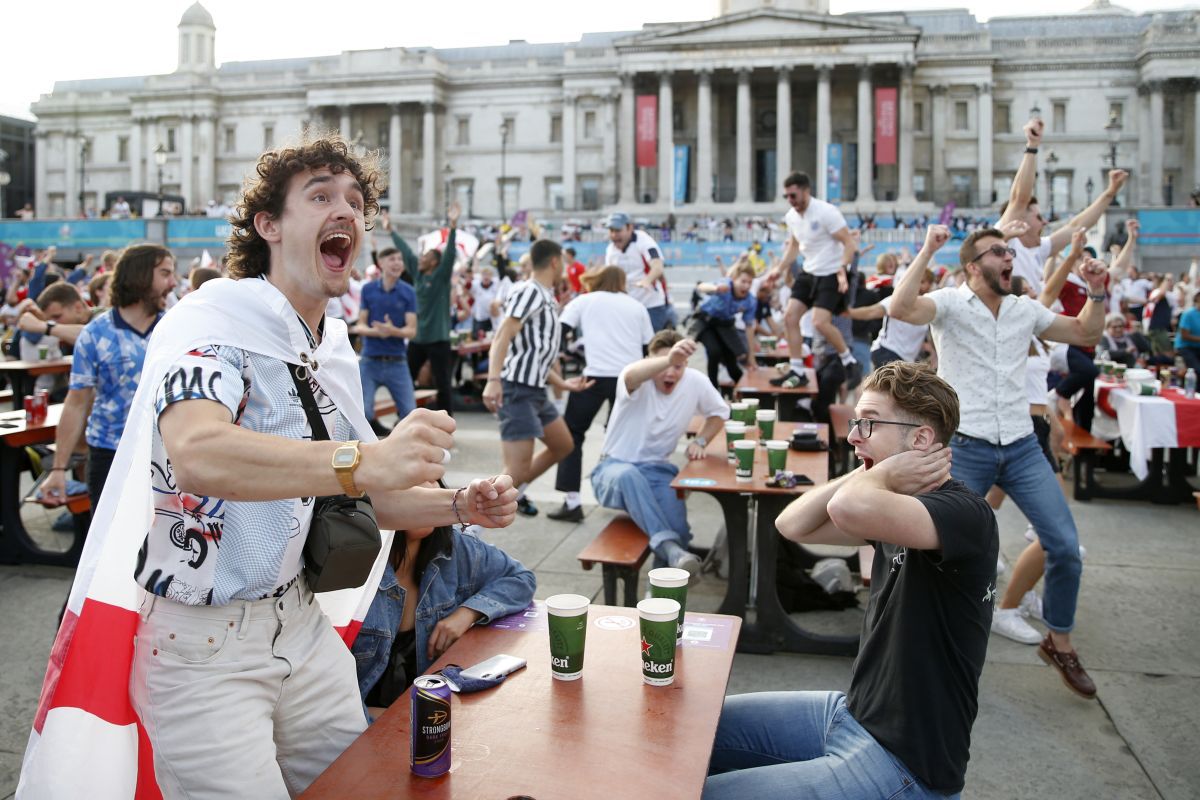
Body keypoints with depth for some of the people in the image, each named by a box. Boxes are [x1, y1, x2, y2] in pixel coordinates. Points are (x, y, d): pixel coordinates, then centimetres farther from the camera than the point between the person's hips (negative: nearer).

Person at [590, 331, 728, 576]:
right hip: (615, 467, -3)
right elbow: (631, 376, -43)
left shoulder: (696, 382, -3)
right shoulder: (641, 381, -15)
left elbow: (719, 412, 17)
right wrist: (667, 359, -62)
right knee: (628, 475, -41)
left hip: (658, 471, 3)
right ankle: (668, 547, -47)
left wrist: (700, 441, -1)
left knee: (678, 531, -24)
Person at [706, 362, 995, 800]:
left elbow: (849, 509, -43)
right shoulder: (894, 504, 4)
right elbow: (793, 526, 2)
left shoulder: (966, 515, -23)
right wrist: (872, 475, -11)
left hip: (903, 764, -9)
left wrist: (880, 476, -20)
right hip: (851, 713, 9)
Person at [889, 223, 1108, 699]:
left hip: (1022, 447, 5)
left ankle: (1059, 643, 23)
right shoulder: (951, 303, -7)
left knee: (1065, 547, 2)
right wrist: (927, 251, -27)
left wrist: (1097, 291, 8)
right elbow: (901, 309, -27)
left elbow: (1086, 333, 22)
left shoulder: (1025, 310, 10)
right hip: (966, 449, -5)